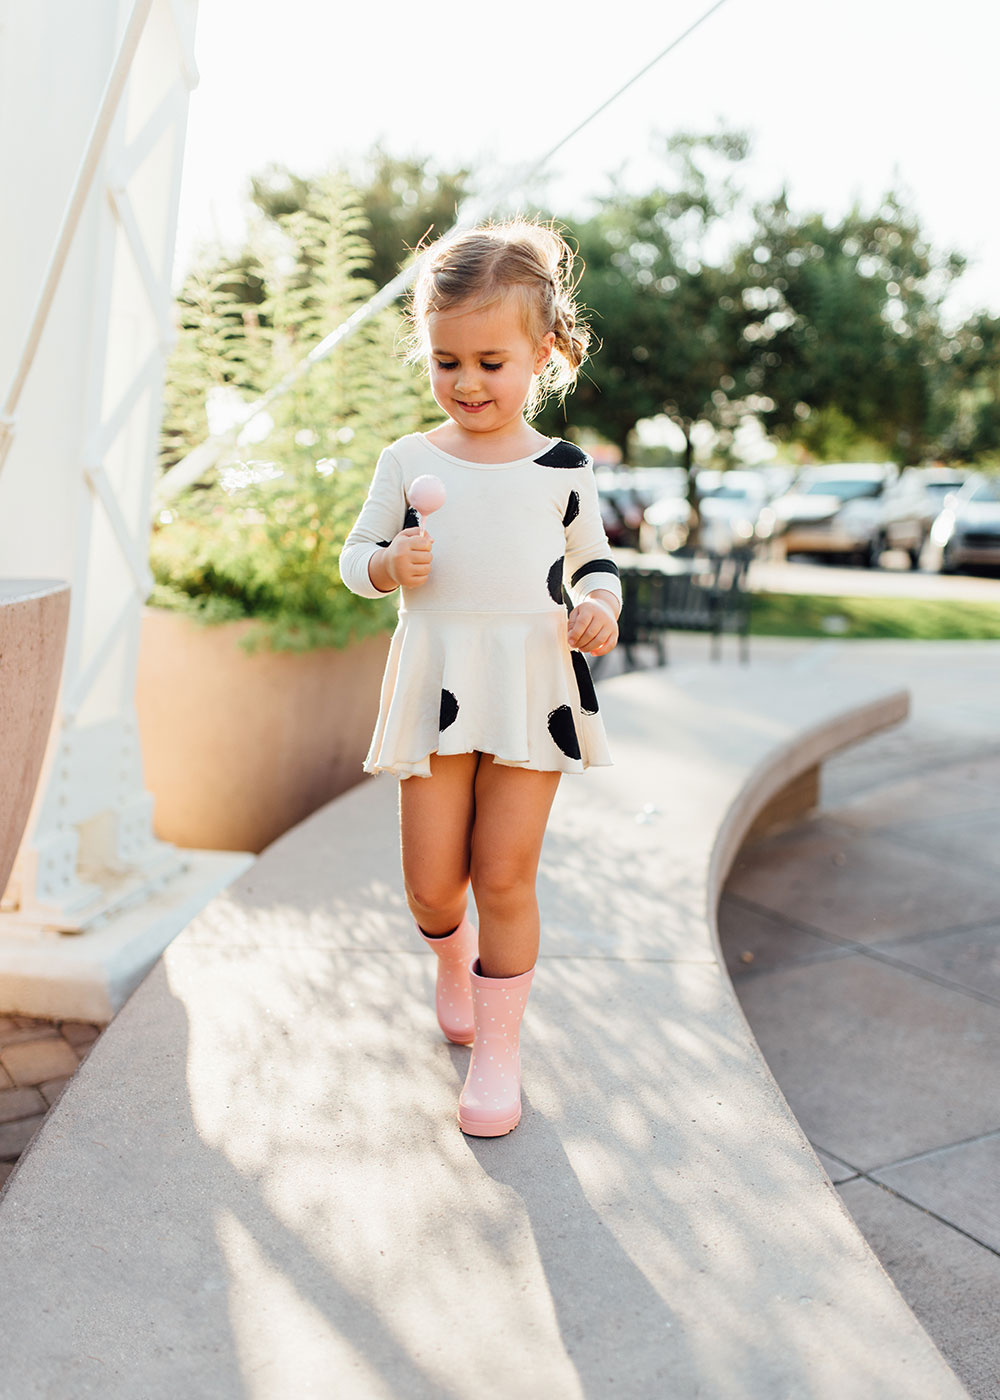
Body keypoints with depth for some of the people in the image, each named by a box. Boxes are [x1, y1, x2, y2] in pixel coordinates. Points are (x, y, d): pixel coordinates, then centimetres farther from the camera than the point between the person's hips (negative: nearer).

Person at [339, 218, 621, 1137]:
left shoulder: (564, 467, 3)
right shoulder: (409, 462, 2)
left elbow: (594, 558, 15)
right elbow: (356, 557, 10)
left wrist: (601, 604, -7)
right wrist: (392, 564, -13)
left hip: (534, 688, -1)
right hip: (437, 685, 1)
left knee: (504, 877, 0)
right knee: (431, 882, 6)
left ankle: (499, 1045, 19)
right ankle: (454, 960, 42)